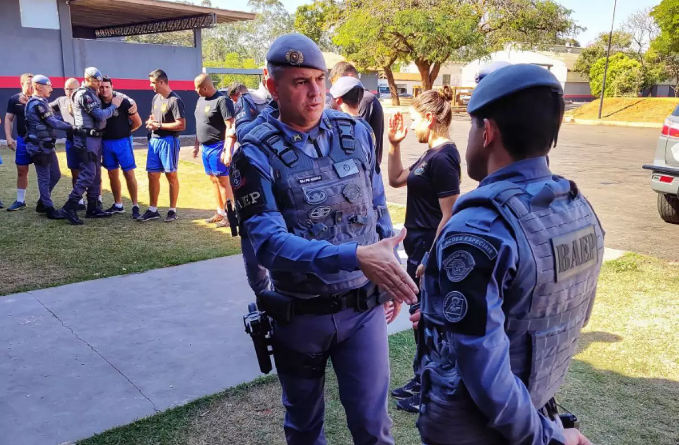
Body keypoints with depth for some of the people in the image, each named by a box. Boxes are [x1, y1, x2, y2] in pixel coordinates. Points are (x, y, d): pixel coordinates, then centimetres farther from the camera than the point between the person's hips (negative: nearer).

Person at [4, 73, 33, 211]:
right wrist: (9, 137, -5)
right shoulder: (14, 99, 3)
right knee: (21, 170, 7)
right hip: (23, 139, 1)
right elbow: (8, 119, 5)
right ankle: (20, 200, 16)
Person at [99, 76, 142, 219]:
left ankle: (135, 206, 3)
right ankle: (118, 205, 22)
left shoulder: (123, 101, -13)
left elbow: (138, 122, -6)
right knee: (112, 175, 11)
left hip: (122, 142, -4)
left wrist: (125, 131, 6)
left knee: (129, 174, -2)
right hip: (106, 142, 4)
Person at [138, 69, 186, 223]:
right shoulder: (156, 98, 13)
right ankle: (153, 210, 16)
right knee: (153, 175, 8)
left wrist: (159, 125, -17)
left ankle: (173, 210, 11)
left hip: (168, 141, -8)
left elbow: (181, 125, -19)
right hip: (154, 140, 8)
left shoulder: (175, 100, -14)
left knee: (171, 175, 2)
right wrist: (150, 122, 3)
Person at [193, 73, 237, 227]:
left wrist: (227, 151, -24)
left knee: (222, 180, -3)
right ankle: (220, 213, 23)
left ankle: (229, 216, 6)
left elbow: (231, 127, -19)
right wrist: (197, 144, 20)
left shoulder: (222, 100, -15)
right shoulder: (201, 100, 11)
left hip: (218, 147, -8)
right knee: (214, 180, 13)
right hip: (206, 147, 9)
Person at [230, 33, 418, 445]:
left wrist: (389, 271, 8)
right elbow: (270, 243, -25)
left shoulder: (357, 134, -2)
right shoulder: (256, 156, -14)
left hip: (363, 307, 2)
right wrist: (354, 256, -37)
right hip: (299, 314, -1)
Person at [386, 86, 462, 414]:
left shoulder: (443, 159, -21)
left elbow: (449, 216, -23)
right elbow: (396, 180, 18)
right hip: (419, 249, 10)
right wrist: (394, 144, 5)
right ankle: (422, 380, 36)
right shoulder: (431, 154, 9)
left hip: (430, 252, -10)